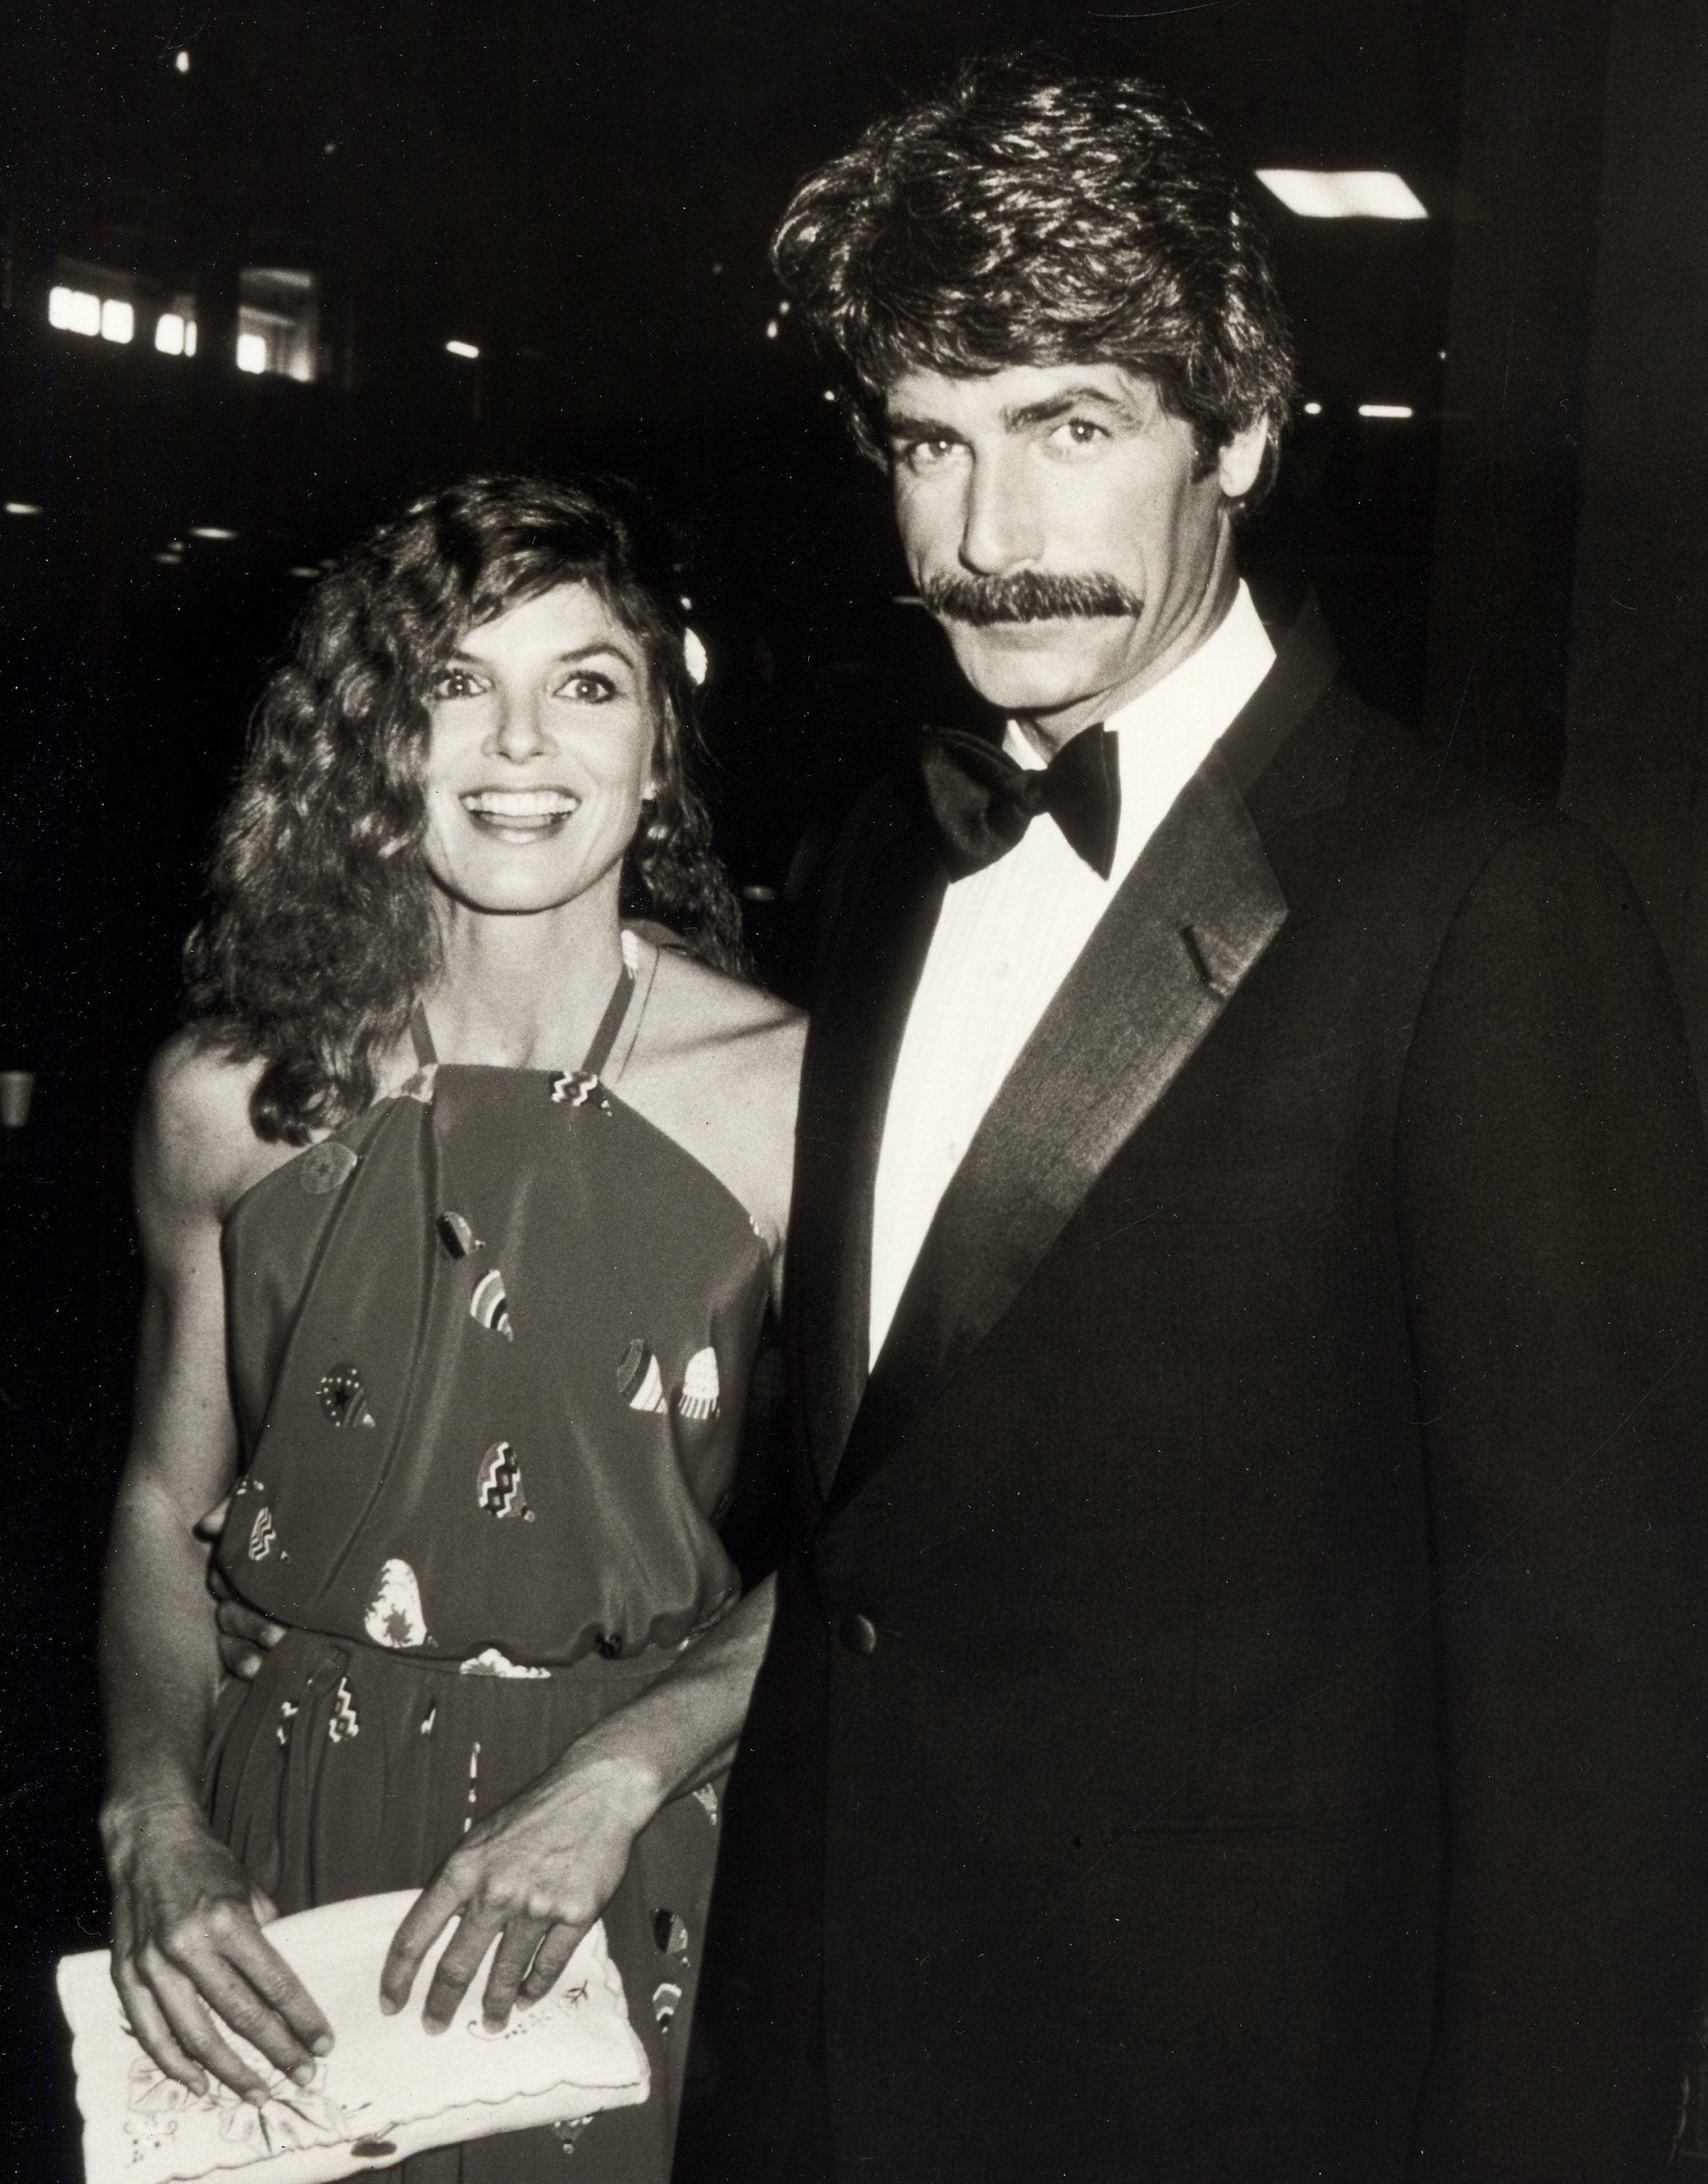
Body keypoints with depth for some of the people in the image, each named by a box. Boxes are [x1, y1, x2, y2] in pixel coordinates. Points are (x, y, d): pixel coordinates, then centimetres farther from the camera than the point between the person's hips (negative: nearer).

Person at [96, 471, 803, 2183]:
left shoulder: (790, 1089, -12)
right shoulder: (230, 1096, -6)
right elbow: (166, 1503, 3)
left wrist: (618, 1779, -18)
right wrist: (155, 1822, -10)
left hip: (624, 1868, -1)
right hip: (268, 1841, 2)